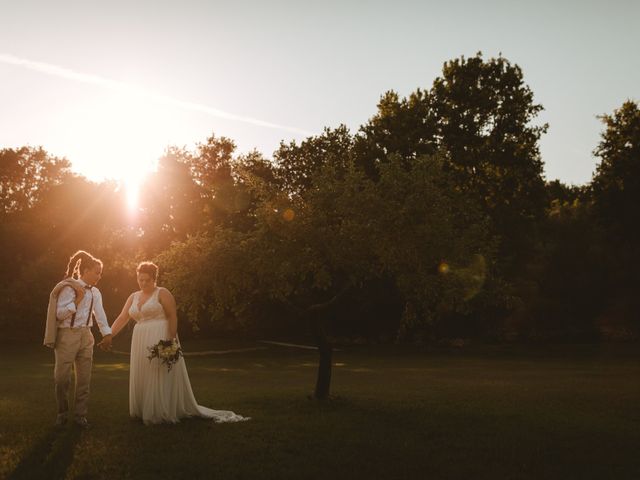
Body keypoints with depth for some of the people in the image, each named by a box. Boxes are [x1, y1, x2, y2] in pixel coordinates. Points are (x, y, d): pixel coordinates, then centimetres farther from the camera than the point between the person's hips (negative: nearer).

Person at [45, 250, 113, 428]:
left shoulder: (95, 293, 10)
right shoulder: (69, 288, -9)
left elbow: (100, 314, 1)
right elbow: (59, 314, -13)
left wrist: (107, 334, -10)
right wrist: (77, 300, -19)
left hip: (86, 336, 6)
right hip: (67, 335, -6)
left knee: (84, 378, 7)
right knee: (62, 377, -2)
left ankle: (81, 414, 15)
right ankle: (62, 413, 16)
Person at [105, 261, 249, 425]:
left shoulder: (162, 293, -5)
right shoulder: (133, 297, 14)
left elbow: (173, 316, -11)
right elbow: (122, 318, 11)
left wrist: (171, 340, -19)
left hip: (160, 341, -6)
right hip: (141, 344, 6)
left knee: (161, 377, -3)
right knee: (143, 378, 10)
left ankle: (162, 413, 5)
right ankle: (145, 411, 20)